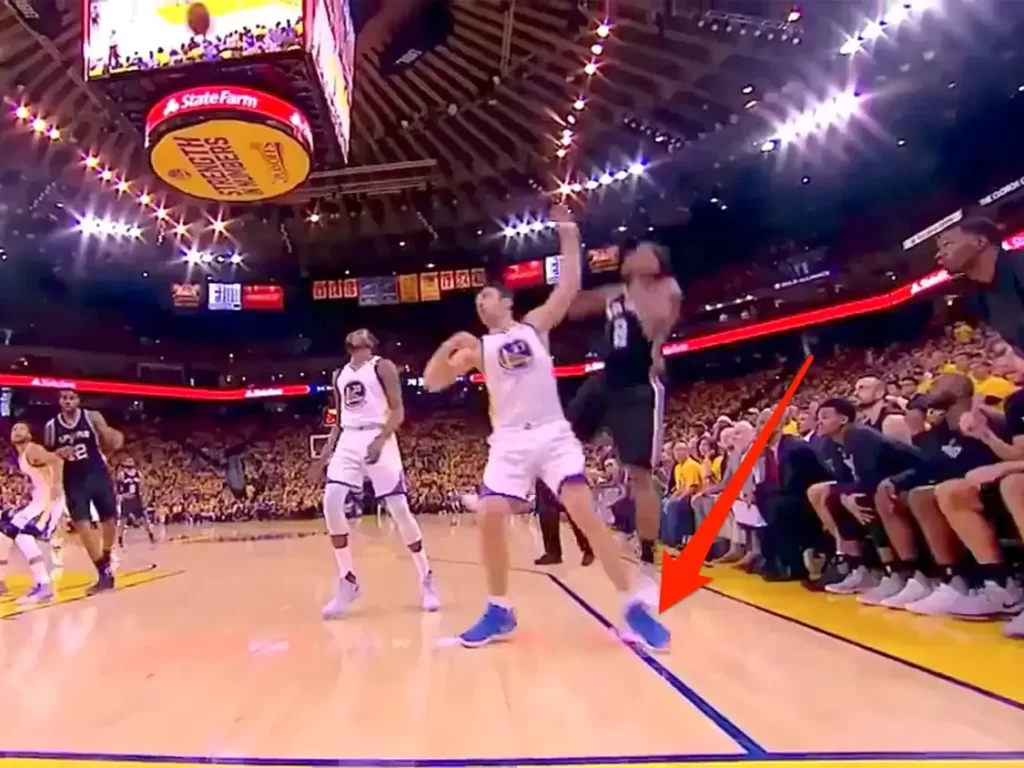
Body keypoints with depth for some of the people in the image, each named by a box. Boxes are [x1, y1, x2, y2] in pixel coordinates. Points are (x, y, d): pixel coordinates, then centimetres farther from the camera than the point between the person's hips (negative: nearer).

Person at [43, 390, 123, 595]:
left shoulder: (93, 417, -3)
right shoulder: (51, 426, 1)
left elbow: (107, 445, 0)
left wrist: (114, 441, -23)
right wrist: (57, 454, -12)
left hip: (98, 475, -1)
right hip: (74, 482, 1)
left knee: (110, 521, 4)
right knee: (83, 527, -9)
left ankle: (106, 561, 29)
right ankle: (104, 573, -2)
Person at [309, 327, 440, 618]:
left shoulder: (383, 366, 2)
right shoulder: (339, 375, 20)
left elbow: (398, 411, -6)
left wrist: (381, 439, -21)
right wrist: (324, 455, 13)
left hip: (378, 438, -5)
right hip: (348, 441, 5)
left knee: (399, 509, -8)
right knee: (332, 503, -13)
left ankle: (426, 578, 9)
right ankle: (348, 581, 0)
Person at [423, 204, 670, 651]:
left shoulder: (536, 325, 11)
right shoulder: (477, 348, 12)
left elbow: (569, 287, 0)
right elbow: (432, 383, 3)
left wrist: (568, 237, -3)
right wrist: (448, 347, -13)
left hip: (553, 434, -2)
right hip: (509, 442, 2)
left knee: (584, 511, -14)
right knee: (490, 516, -11)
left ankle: (633, 609, -3)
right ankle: (499, 612, 10)